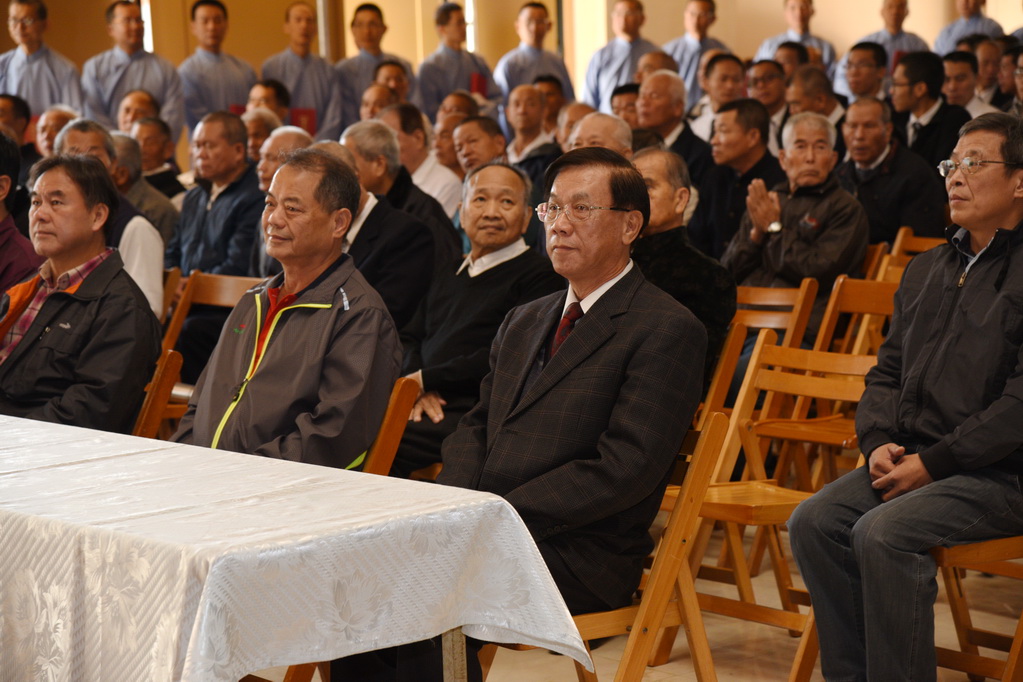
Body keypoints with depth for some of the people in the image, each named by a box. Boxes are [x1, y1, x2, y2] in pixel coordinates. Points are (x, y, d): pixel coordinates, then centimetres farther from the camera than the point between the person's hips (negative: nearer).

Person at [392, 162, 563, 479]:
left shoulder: (540, 277, -1)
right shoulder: (448, 277, 26)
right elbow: (411, 339, 21)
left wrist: (427, 379, -7)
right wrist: (417, 390, -1)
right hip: (429, 408, 7)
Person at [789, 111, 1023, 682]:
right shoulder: (926, 271, 19)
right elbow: (888, 372, 22)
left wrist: (932, 463, -17)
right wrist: (880, 442, 1)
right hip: (913, 459, 7)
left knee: (884, 532, -29)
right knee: (814, 522, -14)